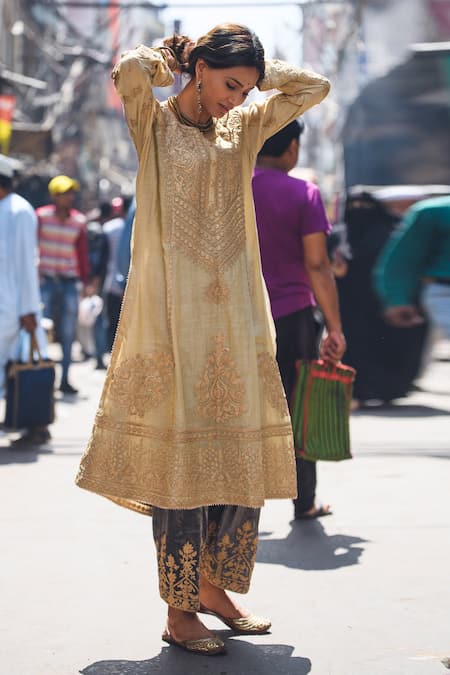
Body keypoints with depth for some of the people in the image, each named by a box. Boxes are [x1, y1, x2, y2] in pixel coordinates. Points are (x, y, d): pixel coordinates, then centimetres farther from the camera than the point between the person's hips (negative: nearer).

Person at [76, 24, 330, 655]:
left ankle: (216, 589, 21)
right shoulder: (154, 121, 1)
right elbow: (130, 70, -18)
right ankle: (179, 611, 3)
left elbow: (314, 86, 13)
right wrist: (169, 55, 1)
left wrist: (253, 73, 10)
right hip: (173, 314, -5)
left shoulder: (244, 128, 14)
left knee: (243, 457, 6)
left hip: (236, 317, 6)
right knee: (180, 457, -5)